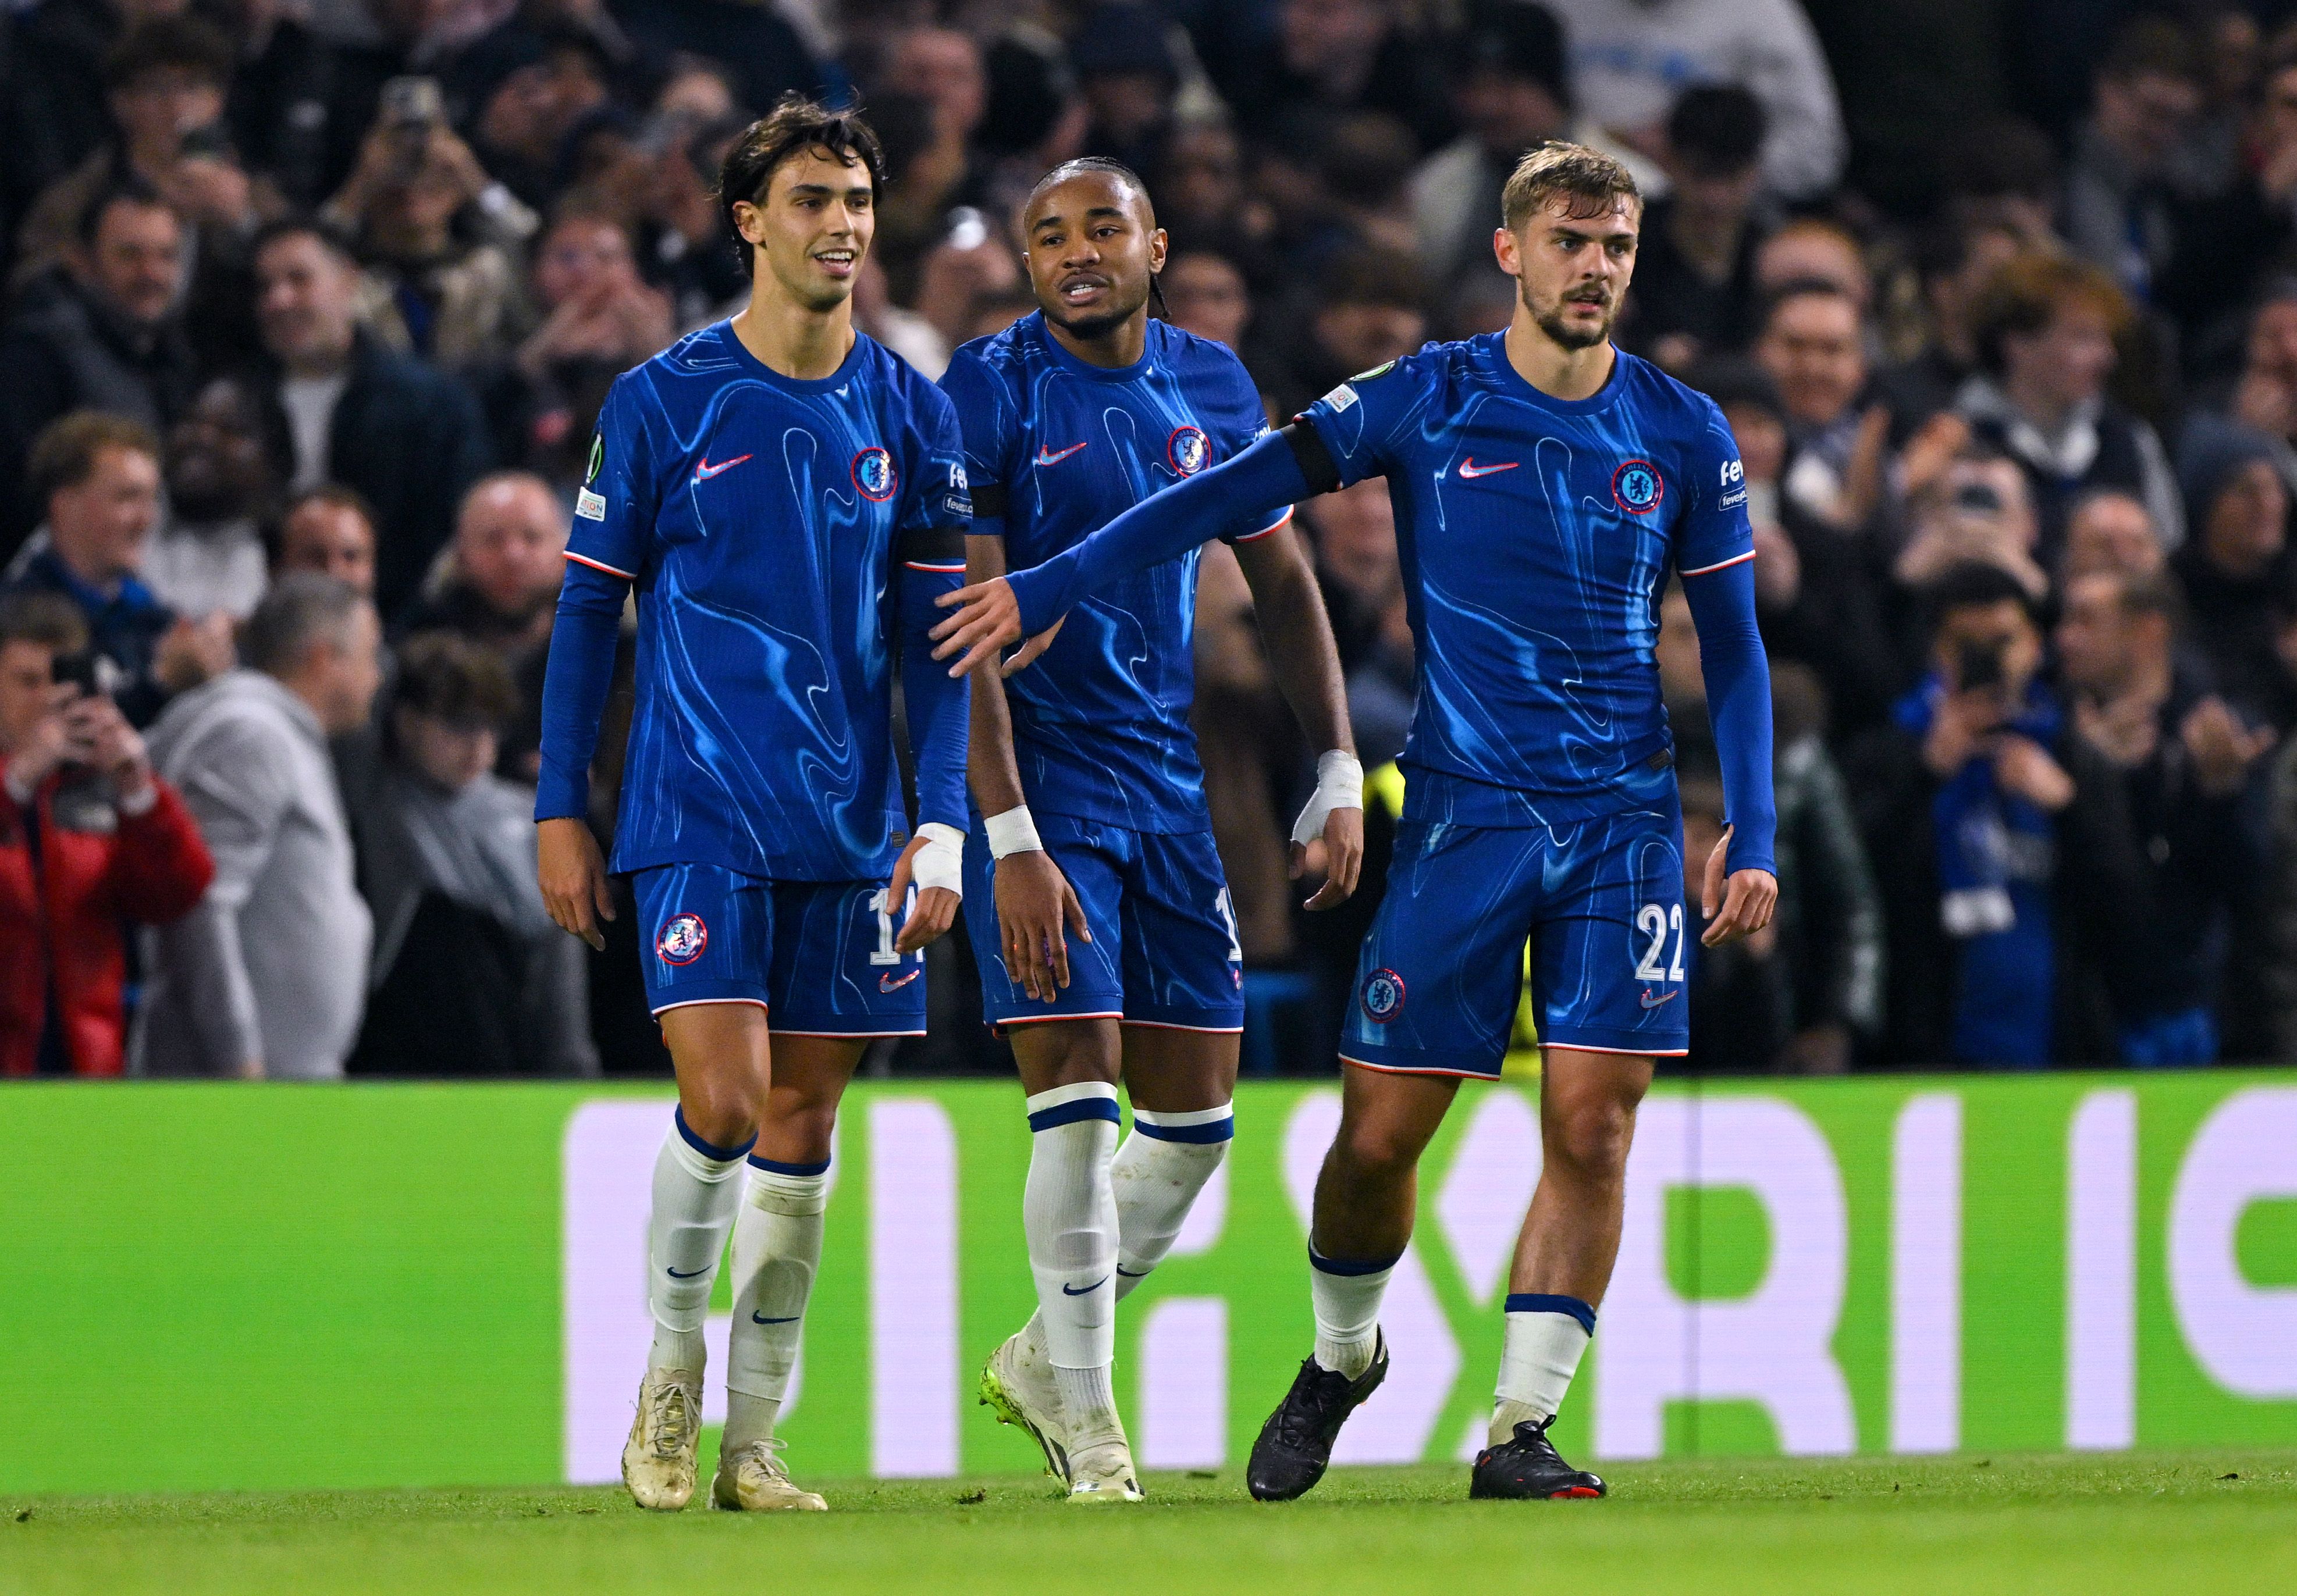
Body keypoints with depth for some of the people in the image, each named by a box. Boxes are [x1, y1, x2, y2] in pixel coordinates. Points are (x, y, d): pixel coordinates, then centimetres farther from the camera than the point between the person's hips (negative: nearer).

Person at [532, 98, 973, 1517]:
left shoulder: (910, 414, 6)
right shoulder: (662, 403, -1)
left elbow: (937, 634, 8)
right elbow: (589, 611, 4)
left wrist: (941, 826, 0)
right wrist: (561, 812, 1)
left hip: (850, 820, 3)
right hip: (697, 812, -3)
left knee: (804, 1121, 4)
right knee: (722, 1097, -15)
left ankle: (753, 1443, 12)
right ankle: (669, 1374, 8)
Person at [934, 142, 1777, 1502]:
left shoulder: (1684, 434, 3)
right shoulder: (1428, 401, -1)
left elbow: (1734, 648, 9)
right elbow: (1242, 491, -3)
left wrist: (1753, 839, 1)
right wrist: (1048, 588, -9)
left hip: (1623, 824, 1)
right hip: (1463, 815, -1)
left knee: (1592, 1125, -9)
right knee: (1379, 1133, -1)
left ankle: (1523, 1429, -2)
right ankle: (1341, 1356, 27)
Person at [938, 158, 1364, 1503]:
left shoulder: (1210, 388, 6)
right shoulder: (989, 397, -11)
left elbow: (1283, 583, 16)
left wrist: (1339, 774, 9)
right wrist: (1010, 840, -22)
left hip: (1167, 774, 6)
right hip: (1038, 775, -6)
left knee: (1196, 1120, 7)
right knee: (1079, 1093, -12)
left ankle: (1043, 1361, 25)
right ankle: (1087, 1430, -3)